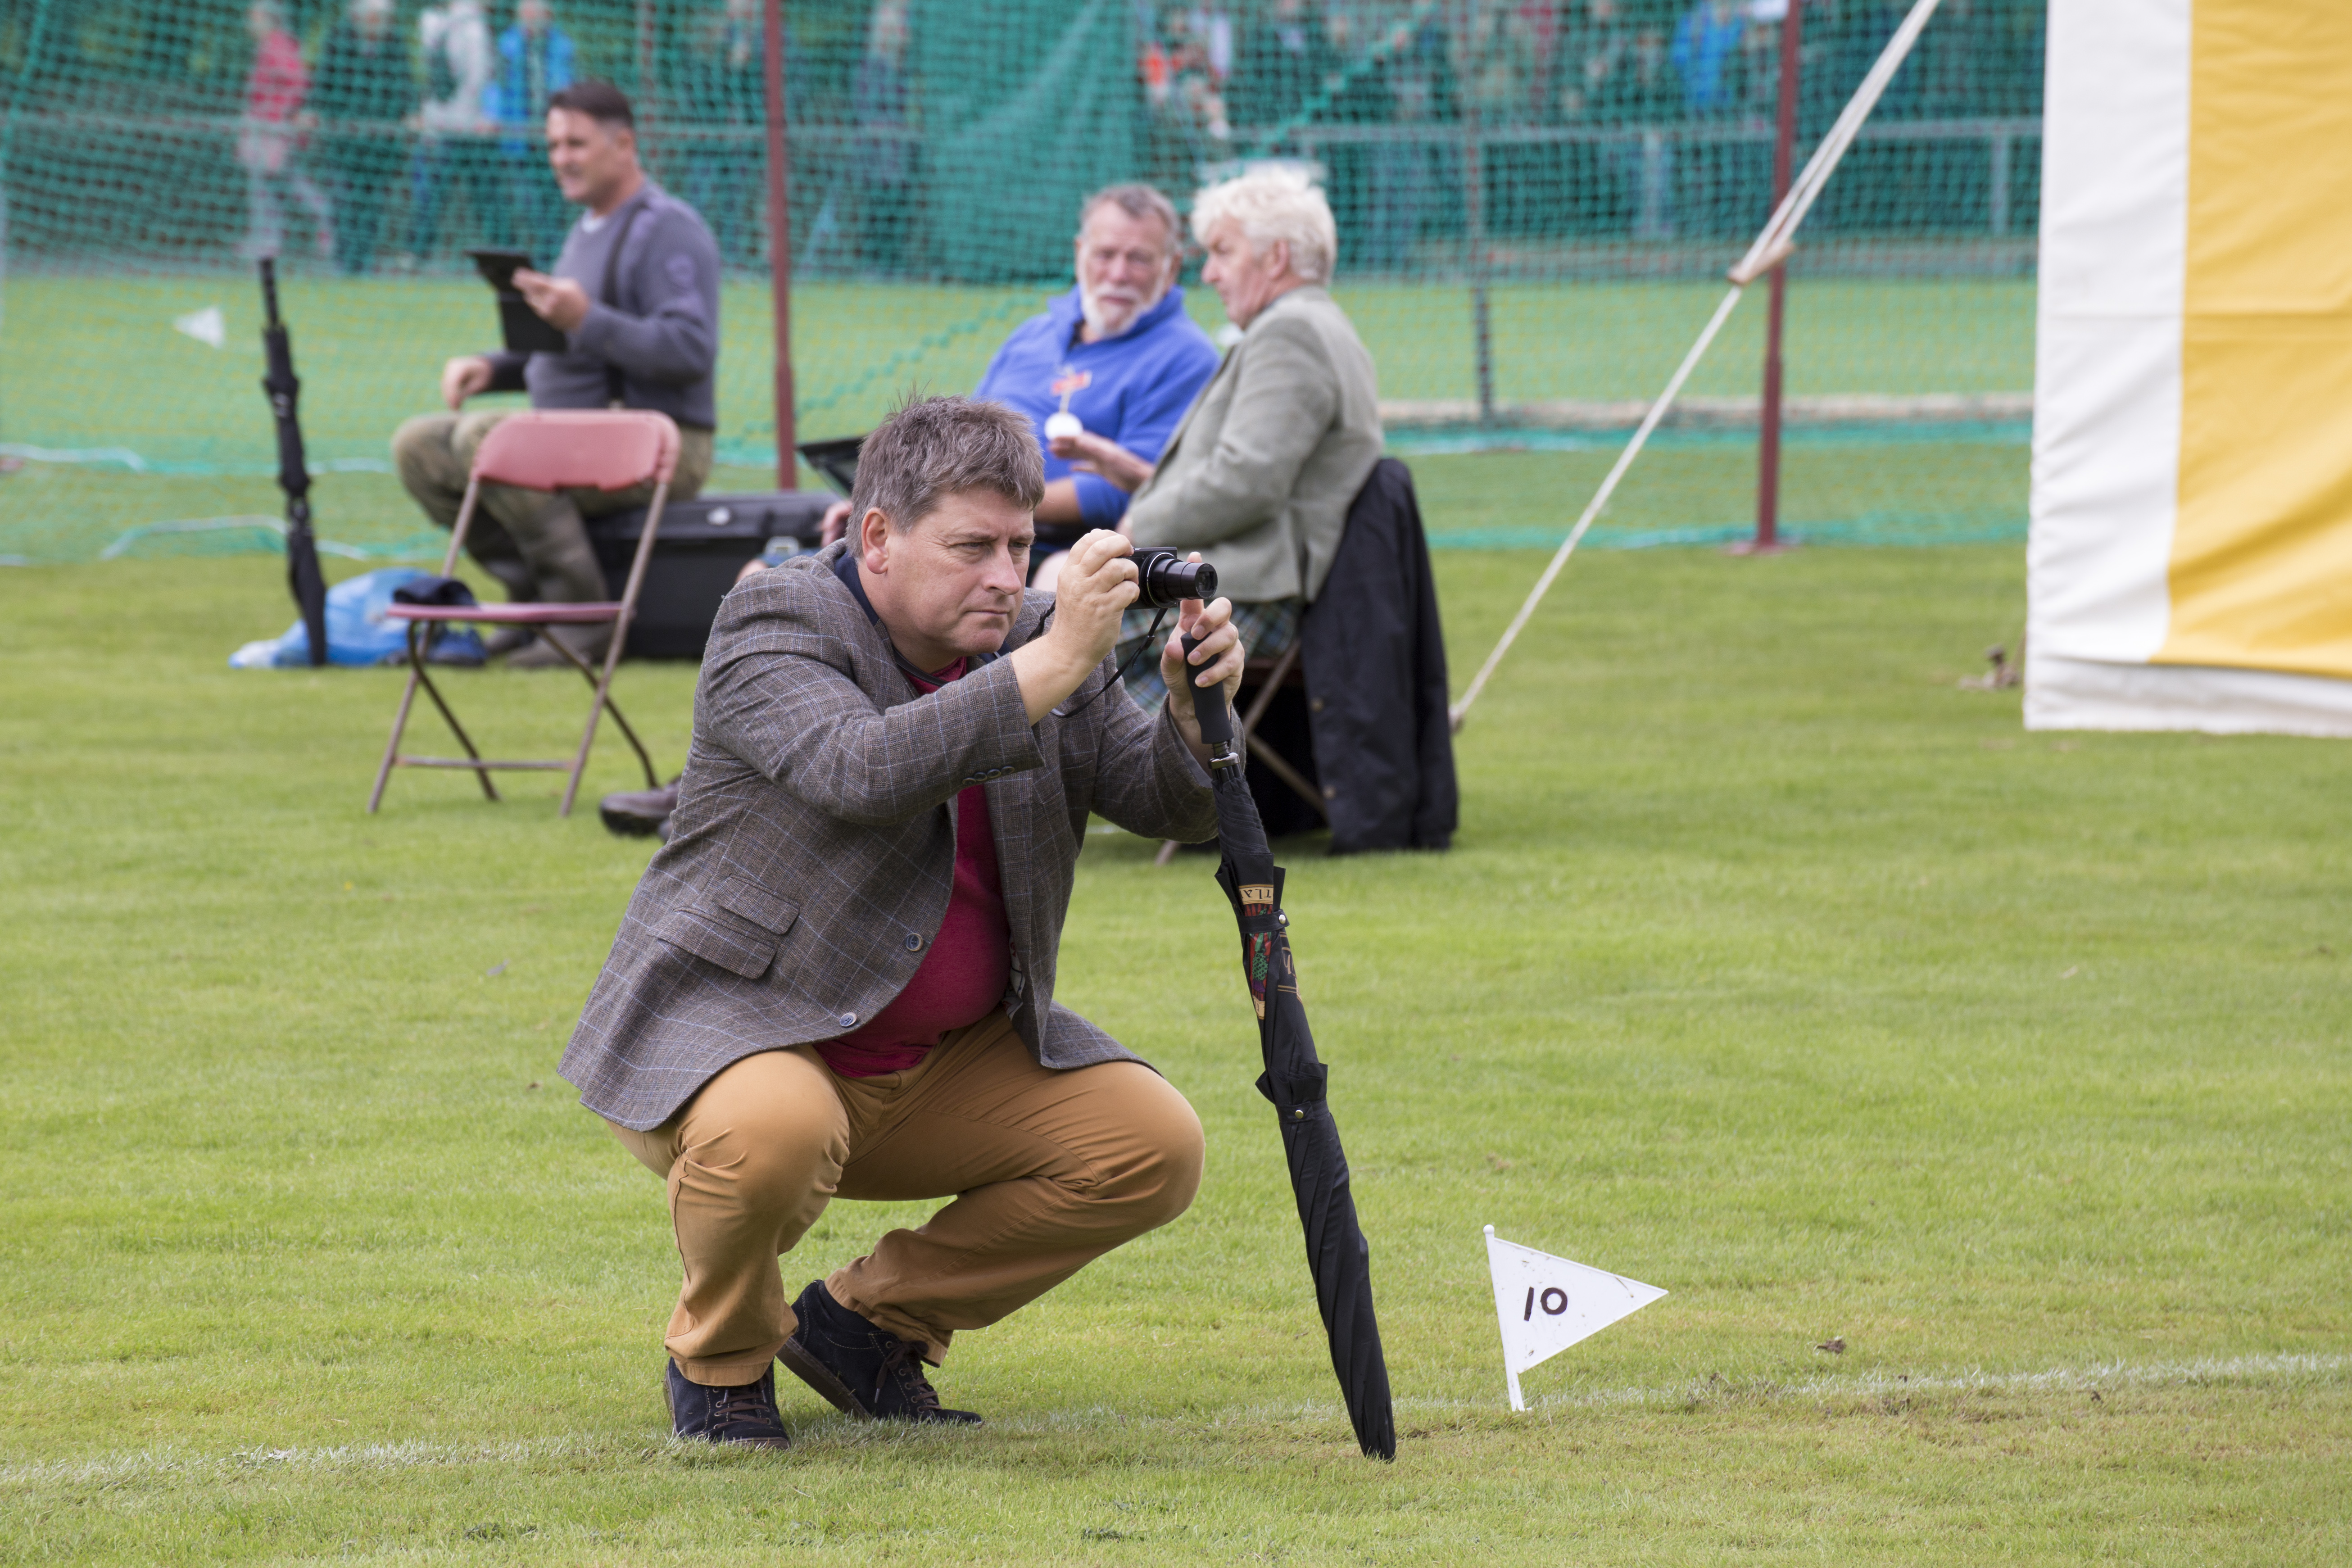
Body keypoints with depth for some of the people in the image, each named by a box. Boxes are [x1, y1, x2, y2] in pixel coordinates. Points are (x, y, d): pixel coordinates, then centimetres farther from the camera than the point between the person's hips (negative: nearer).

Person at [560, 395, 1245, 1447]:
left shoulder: (1033, 641, 3)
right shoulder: (776, 622, -15)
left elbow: (1172, 808, 1)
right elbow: (862, 771, -35)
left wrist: (1194, 708, -21)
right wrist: (1053, 666, -37)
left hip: (949, 1063, 7)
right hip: (730, 1025, -6)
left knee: (1153, 1147, -10)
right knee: (774, 1129, -39)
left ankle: (871, 1320, 8)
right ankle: (720, 1359, -5)